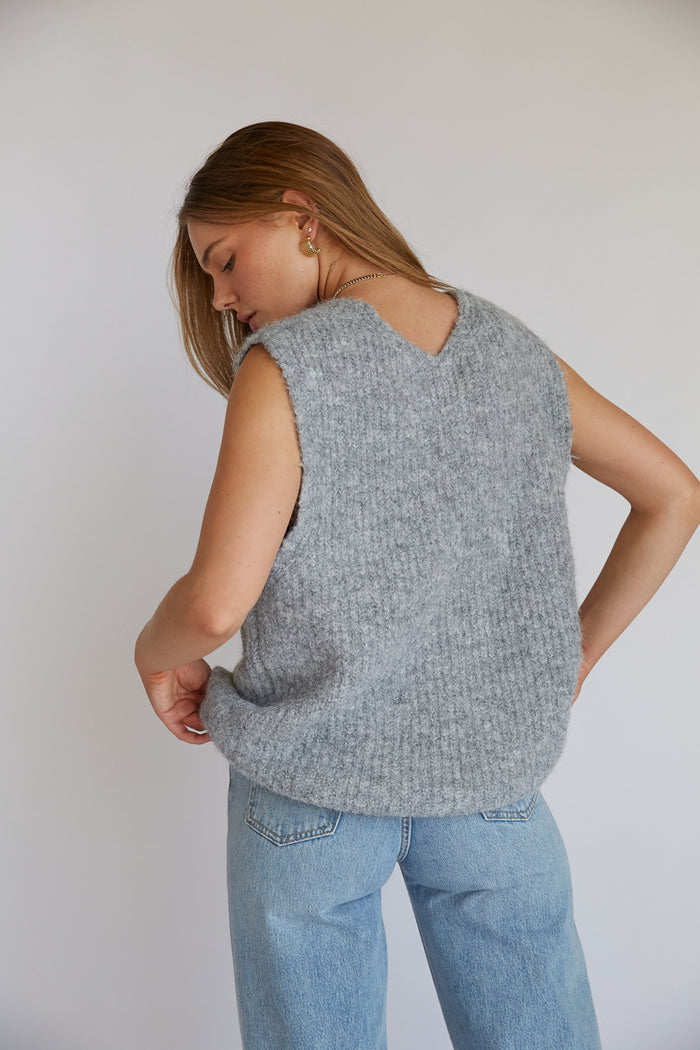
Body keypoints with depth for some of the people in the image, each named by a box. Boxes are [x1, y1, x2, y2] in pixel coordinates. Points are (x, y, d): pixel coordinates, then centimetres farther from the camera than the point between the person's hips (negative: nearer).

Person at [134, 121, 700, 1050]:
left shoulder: (284, 369, -16)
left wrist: (158, 651, 0)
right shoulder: (516, 352, 0)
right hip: (494, 770, 4)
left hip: (312, 778, -4)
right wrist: (579, 650, 10)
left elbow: (217, 603, -21)